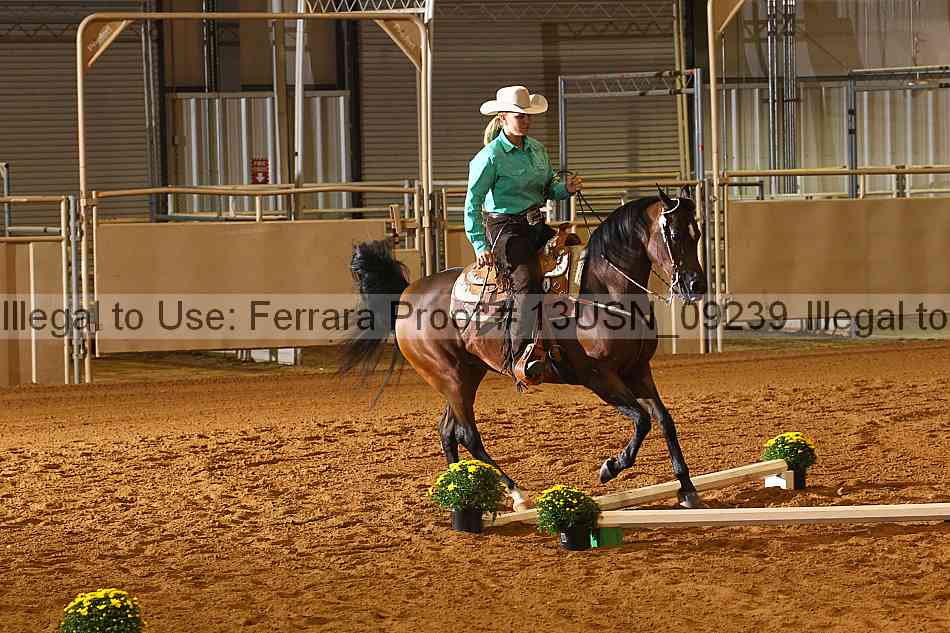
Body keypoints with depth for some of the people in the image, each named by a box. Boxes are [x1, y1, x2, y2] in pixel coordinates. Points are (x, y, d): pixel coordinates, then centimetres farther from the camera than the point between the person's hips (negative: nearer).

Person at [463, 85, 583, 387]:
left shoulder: (537, 149, 12)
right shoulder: (490, 157, -9)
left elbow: (548, 189, 24)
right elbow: (472, 203, -12)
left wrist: (566, 188, 0)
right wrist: (480, 246, -19)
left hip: (537, 226, 8)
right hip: (505, 229, -8)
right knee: (527, 282, -29)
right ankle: (522, 355, -40)